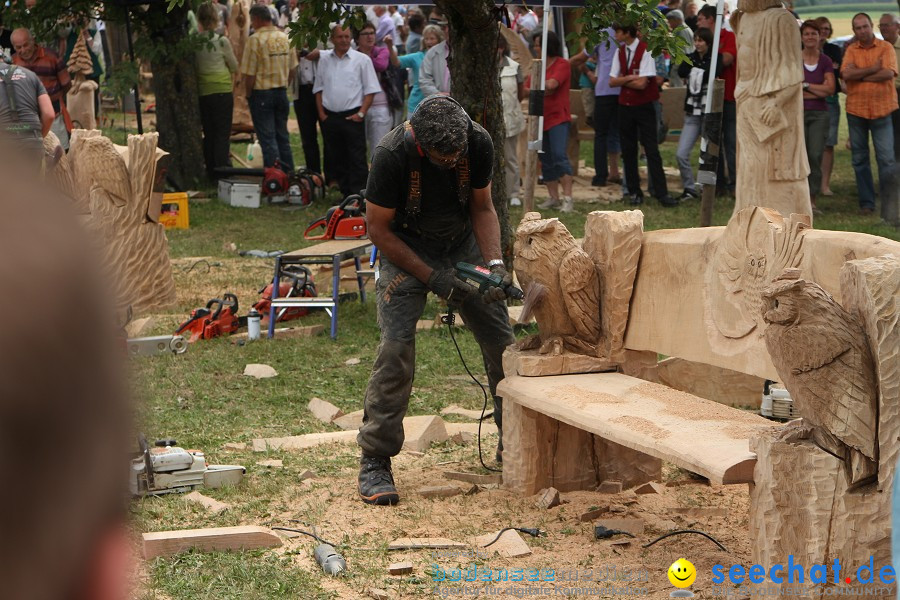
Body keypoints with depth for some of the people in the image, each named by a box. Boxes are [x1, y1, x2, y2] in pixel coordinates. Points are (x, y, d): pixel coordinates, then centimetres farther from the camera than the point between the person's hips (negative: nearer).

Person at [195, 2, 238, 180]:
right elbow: (234, 67, 2)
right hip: (222, 91, -3)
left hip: (202, 92, 3)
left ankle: (212, 172, 15)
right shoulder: (222, 41, -10)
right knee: (223, 133, 2)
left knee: (209, 134, 12)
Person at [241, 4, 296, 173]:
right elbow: (292, 69, 9)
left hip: (262, 92, -5)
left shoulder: (255, 39, -14)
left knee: (267, 137, -1)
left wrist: (248, 95, -1)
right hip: (281, 92, 5)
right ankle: (288, 173, 18)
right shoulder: (285, 37, 3)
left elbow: (249, 74, -14)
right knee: (282, 135, 15)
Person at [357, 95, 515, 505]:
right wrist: (433, 278, -23)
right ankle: (374, 462, -13)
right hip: (406, 247, -4)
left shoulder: (478, 142, -20)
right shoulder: (393, 155, -31)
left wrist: (494, 263, -18)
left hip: (463, 241, 4)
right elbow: (379, 230, -20)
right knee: (396, 347, -19)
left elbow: (482, 207, -4)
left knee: (501, 341, 2)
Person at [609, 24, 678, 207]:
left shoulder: (645, 51, -12)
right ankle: (634, 192, 15)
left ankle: (661, 193, -6)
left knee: (652, 150, -6)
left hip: (644, 107, -6)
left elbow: (641, 84, -19)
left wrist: (623, 80, -5)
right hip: (625, 107, 6)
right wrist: (629, 78, -11)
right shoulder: (620, 52, 8)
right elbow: (612, 82, 4)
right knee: (628, 151, 7)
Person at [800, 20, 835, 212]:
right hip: (798, 112, -1)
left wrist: (806, 85, -6)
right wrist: (818, 91, -7)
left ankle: (812, 199, 0)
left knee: (816, 156, -5)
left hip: (819, 114, 1)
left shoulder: (825, 61, 8)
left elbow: (830, 88, -2)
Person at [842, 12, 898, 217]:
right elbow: (846, 73, -10)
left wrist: (859, 75, -10)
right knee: (860, 159, 7)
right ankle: (866, 202, 15)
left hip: (881, 110, -3)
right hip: (856, 110, 3)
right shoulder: (851, 50, 6)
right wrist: (873, 69, -12)